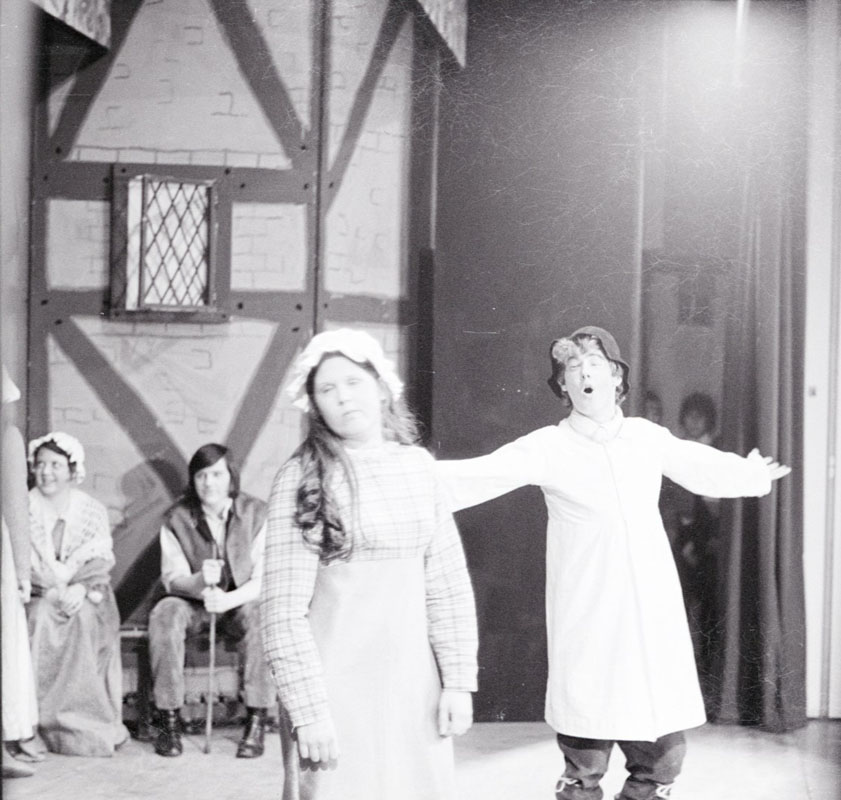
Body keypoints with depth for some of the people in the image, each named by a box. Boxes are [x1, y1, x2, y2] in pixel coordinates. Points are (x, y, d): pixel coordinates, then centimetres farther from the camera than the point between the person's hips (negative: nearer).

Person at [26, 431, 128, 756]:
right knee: (42, 619, -33)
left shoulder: (93, 510, 8)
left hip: (85, 597, 0)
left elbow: (102, 561, 0)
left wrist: (80, 587, -21)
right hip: (37, 597, 0)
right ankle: (41, 722, -26)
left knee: (85, 619, -32)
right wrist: (51, 590, -19)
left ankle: (91, 722, -26)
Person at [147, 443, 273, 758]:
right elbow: (172, 578, -8)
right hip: (193, 602, 1)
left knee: (261, 617, -34)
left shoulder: (256, 514, -8)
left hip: (241, 602, -1)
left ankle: (257, 721, -26)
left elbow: (263, 579, -11)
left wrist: (229, 599, -31)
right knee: (165, 615, -31)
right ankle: (169, 720, -24)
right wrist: (200, 581, -32)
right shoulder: (176, 519, -5)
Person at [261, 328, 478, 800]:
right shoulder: (302, 479, -7)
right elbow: (285, 610, -10)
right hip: (335, 687, -3)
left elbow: (449, 584, 6)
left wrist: (459, 680, 1)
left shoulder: (418, 466, 5)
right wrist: (308, 709, -14)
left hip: (414, 683, 4)